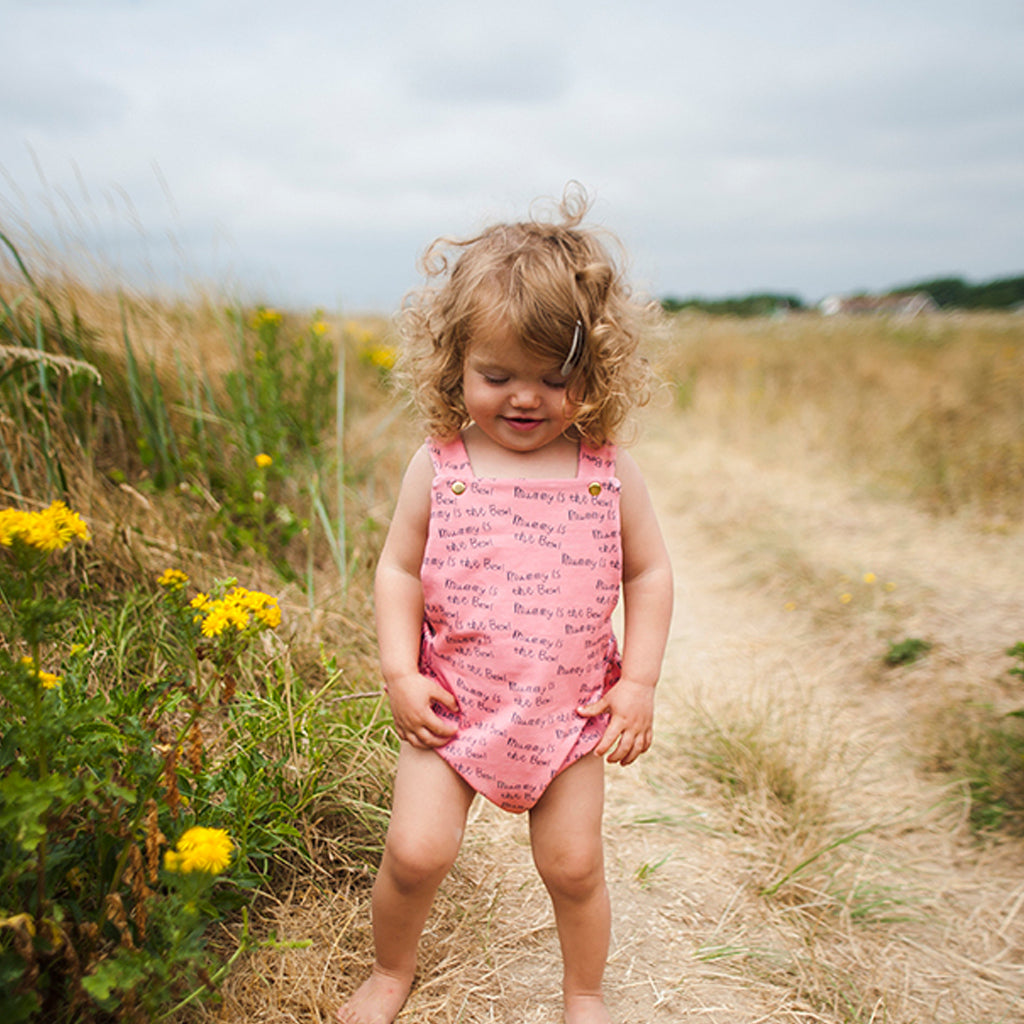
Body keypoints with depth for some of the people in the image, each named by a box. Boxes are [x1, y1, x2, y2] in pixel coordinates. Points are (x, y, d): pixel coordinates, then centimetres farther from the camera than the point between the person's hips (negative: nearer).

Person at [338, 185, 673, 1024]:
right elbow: (399, 569, 0)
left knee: (574, 865, 10)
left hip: (571, 711, 1)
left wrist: (640, 682, -4)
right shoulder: (439, 467, -8)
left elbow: (649, 575, 2)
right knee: (415, 852, -1)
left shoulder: (609, 473, -6)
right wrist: (400, 672, -8)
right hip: (453, 705, 0)